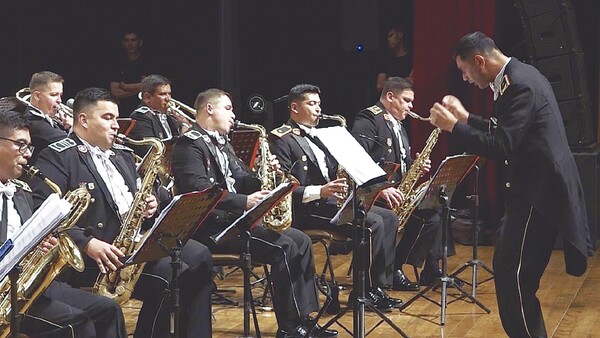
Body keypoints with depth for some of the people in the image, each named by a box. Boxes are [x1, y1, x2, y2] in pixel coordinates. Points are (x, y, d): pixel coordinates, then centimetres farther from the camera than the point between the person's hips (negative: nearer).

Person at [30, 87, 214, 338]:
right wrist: (87, 243, -26)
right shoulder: (57, 158, -4)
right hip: (96, 253, -8)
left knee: (199, 256, -10)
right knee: (169, 272, -27)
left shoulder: (123, 155, 22)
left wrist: (147, 208, 3)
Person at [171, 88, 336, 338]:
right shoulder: (189, 145, -10)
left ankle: (304, 318, 1)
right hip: (211, 226, -10)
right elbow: (200, 191, -23)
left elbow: (241, 181, 22)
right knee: (284, 248, -22)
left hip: (235, 218, 10)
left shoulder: (220, 143, 21)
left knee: (300, 240, 0)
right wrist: (245, 202, -29)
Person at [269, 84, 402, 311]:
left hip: (329, 201, 9)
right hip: (305, 209, -9)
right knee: (373, 222, -23)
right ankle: (368, 289, -12)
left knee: (388, 217, -2)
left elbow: (333, 172, 21)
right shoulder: (282, 139, -7)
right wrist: (319, 191, -27)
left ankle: (379, 285, -3)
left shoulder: (318, 136, 22)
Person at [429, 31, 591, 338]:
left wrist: (453, 126, -16)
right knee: (507, 268, 16)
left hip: (539, 192, -11)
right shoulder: (519, 75, 13)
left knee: (515, 276, -8)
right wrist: (465, 117, 15)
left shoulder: (518, 85, -20)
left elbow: (500, 147, -24)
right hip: (534, 187, 11)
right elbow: (503, 134, 21)